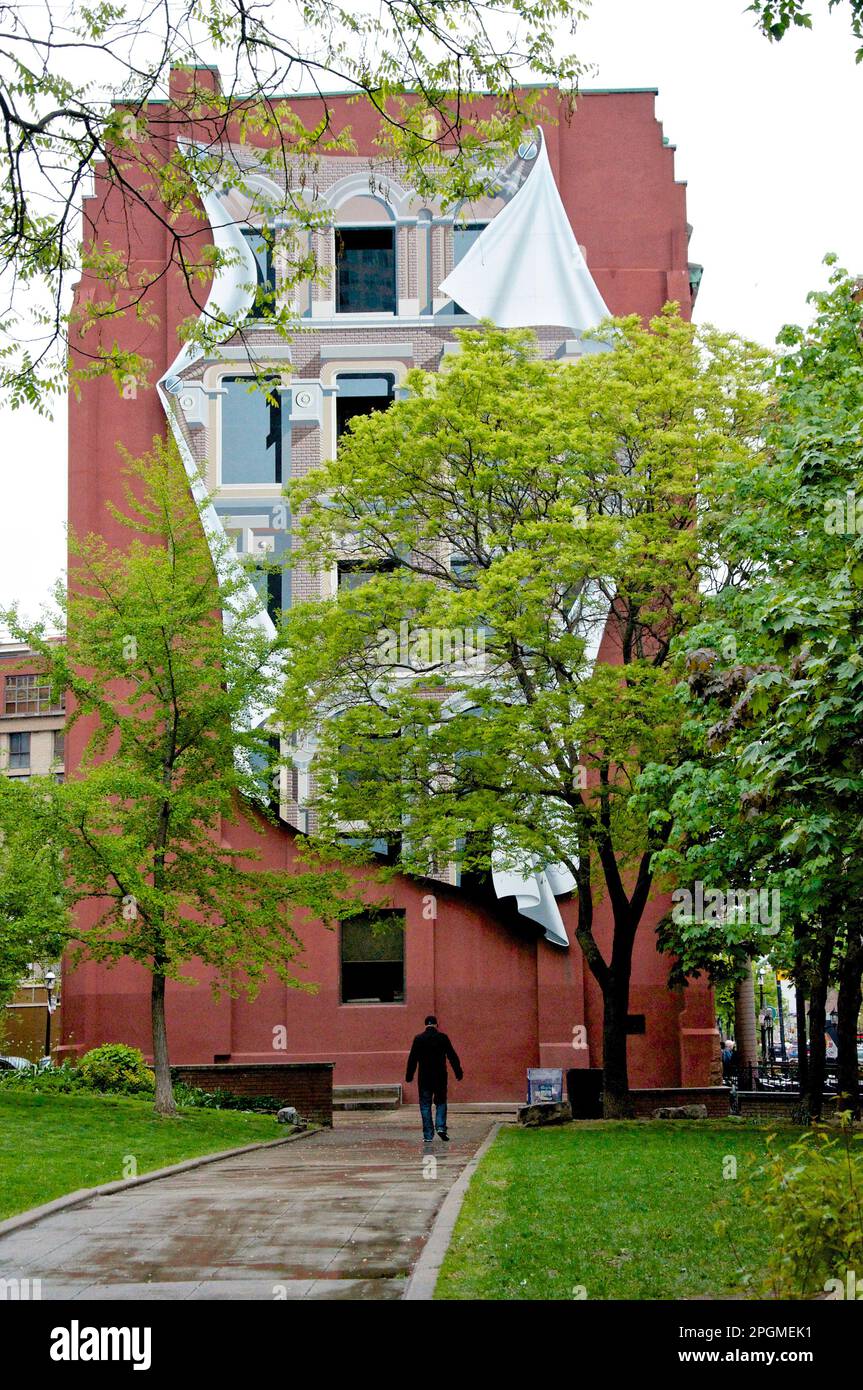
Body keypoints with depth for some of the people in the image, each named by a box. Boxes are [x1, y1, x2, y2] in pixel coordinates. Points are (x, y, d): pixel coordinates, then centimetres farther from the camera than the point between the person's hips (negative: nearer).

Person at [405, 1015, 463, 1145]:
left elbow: (412, 1059, -1)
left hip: (424, 1078, 0)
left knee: (425, 1105, 5)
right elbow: (452, 1056, 2)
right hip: (440, 1077, 0)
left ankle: (428, 1135, 2)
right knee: (441, 1102, 14)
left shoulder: (418, 1039, -3)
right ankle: (441, 1127, -5)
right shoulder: (443, 1038, -2)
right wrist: (458, 1073, 10)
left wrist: (409, 1076, 7)